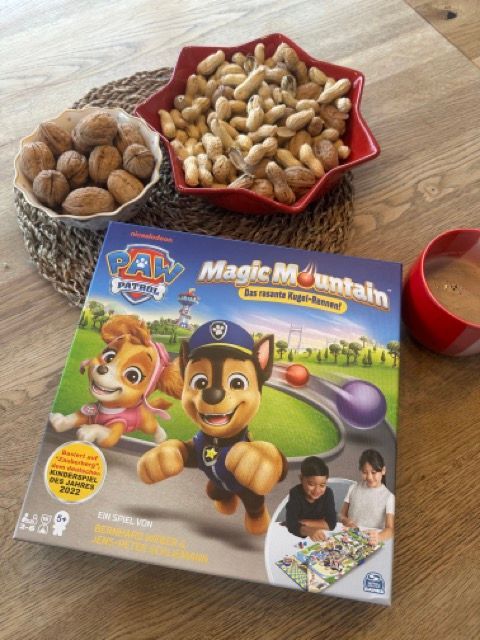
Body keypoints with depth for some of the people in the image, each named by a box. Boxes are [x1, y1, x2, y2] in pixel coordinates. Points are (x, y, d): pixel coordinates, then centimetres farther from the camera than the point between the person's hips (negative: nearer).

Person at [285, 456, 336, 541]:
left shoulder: (328, 493, -11)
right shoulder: (295, 493, -18)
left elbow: (331, 523, -17)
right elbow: (291, 525, -26)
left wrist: (303, 522, -19)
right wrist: (310, 531, -44)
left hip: (320, 539, 1)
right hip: (297, 536, -1)